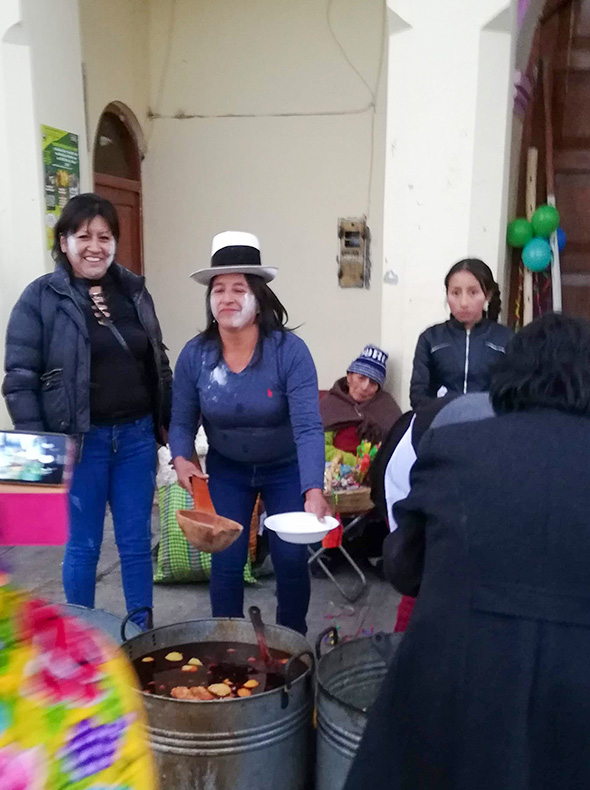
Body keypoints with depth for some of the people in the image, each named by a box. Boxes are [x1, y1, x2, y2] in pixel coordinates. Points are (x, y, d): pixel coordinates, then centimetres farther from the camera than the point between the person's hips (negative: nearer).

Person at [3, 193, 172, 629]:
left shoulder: (134, 289, 8)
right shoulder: (41, 297, -5)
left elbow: (158, 364, 14)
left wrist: (167, 423, 11)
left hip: (137, 435, 4)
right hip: (79, 441, -3)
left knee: (138, 542, 12)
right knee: (83, 546, 8)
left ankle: (143, 632, 27)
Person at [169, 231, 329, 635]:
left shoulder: (290, 351, -26)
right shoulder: (195, 355, -15)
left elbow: (308, 427, -33)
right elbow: (182, 421, -5)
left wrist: (314, 490, -46)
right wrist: (181, 459, -25)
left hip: (286, 468, -2)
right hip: (226, 469, 2)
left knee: (291, 560, 2)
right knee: (225, 562, 3)